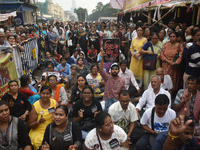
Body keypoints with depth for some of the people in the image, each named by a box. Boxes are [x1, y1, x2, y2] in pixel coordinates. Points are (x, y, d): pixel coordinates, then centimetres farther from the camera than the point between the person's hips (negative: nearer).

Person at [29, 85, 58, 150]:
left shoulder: (55, 103, 0)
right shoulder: (35, 106, -5)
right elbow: (30, 126, -1)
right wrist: (39, 122, -20)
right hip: (38, 131, -1)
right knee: (38, 143, -30)